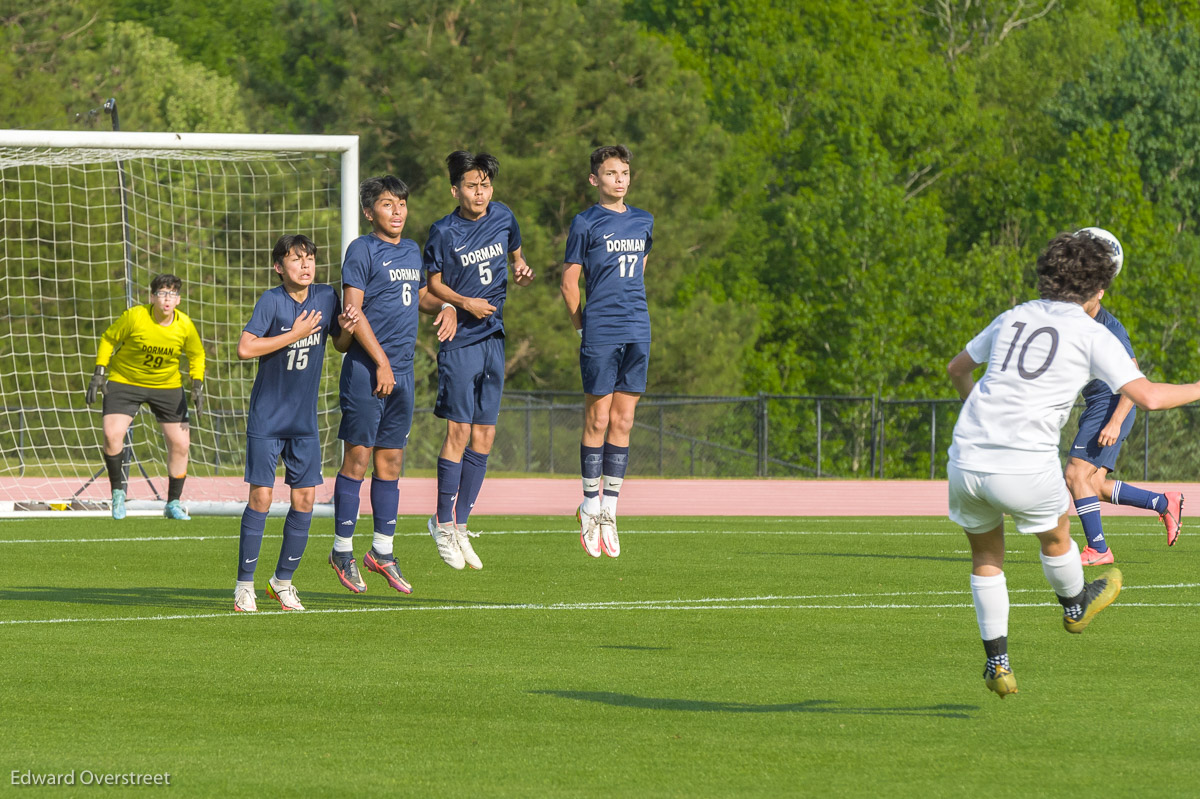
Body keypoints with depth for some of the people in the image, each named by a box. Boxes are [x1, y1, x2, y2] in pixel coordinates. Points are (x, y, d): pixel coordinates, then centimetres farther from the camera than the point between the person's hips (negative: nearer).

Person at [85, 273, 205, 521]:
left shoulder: (185, 325, -12)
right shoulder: (134, 317, -20)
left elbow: (196, 355, 6)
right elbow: (108, 339, -6)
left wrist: (197, 386, -5)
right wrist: (99, 373, -11)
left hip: (167, 386, 3)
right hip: (124, 381, -2)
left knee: (180, 443, -2)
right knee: (112, 435, -20)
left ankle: (173, 504, 15)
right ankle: (118, 493, 1)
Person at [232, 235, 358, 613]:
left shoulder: (326, 297, 0)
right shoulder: (272, 300, -14)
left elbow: (340, 347, 14)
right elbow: (245, 348, -24)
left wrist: (346, 329, -8)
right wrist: (295, 334, -21)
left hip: (305, 421, 4)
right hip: (266, 419, -4)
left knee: (305, 499, 2)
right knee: (261, 496, -7)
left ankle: (283, 581, 17)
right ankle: (244, 585, 3)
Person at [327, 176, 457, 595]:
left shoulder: (412, 250, 14)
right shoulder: (362, 250, -7)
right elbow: (353, 308, -13)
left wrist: (446, 307, 8)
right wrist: (380, 362, -17)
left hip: (402, 372, 7)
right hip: (365, 369, -7)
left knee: (390, 460, 10)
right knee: (357, 457, -4)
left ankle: (382, 550, 17)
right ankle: (342, 550, 4)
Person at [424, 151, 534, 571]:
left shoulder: (503, 218, 5)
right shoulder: (443, 232, -7)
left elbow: (515, 254, 22)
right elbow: (433, 284, 0)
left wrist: (521, 270, -1)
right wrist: (465, 303, -17)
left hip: (493, 339, 5)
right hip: (459, 341, -5)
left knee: (484, 436, 6)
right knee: (459, 430, -9)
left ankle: (460, 525, 14)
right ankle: (443, 522, 3)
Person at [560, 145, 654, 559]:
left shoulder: (643, 222, 14)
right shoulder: (585, 224, -1)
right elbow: (568, 283, 1)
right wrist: (583, 327, -2)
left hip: (637, 334, 5)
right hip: (600, 336, -5)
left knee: (622, 423, 4)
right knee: (598, 421, -3)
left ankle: (609, 510, 8)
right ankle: (590, 507, 7)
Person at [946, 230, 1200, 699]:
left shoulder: (1012, 319, 15)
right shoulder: (1091, 335, 0)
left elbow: (957, 369, 30)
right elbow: (1147, 397, -6)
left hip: (966, 459, 4)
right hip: (1027, 466, -4)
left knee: (986, 556, 24)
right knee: (1055, 537, 28)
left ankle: (997, 661, 25)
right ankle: (1075, 605, 54)